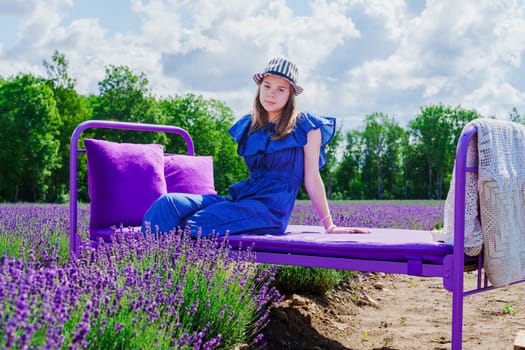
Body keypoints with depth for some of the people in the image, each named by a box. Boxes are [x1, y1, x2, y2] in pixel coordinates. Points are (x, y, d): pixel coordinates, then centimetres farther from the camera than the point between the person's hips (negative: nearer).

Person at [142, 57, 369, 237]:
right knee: (168, 204, -18)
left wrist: (330, 226, 2)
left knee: (195, 225, -30)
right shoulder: (248, 126, 19)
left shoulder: (305, 127, 2)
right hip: (241, 198, 6)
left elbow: (312, 179, 3)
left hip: (271, 208, -6)